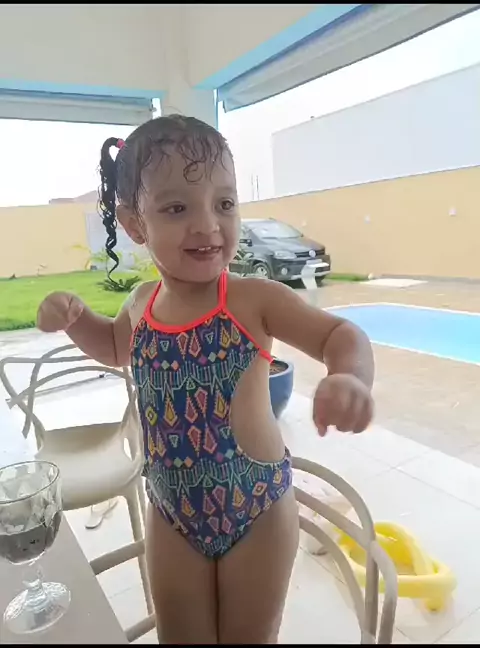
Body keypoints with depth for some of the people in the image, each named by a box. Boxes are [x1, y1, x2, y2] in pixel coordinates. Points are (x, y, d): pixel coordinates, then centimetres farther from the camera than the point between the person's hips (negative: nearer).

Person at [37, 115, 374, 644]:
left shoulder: (255, 300, -21)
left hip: (257, 506, -3)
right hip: (171, 511, 4)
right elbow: (117, 347, 16)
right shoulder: (141, 304, -5)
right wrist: (74, 317, -4)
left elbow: (341, 335, -17)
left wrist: (350, 377, -41)